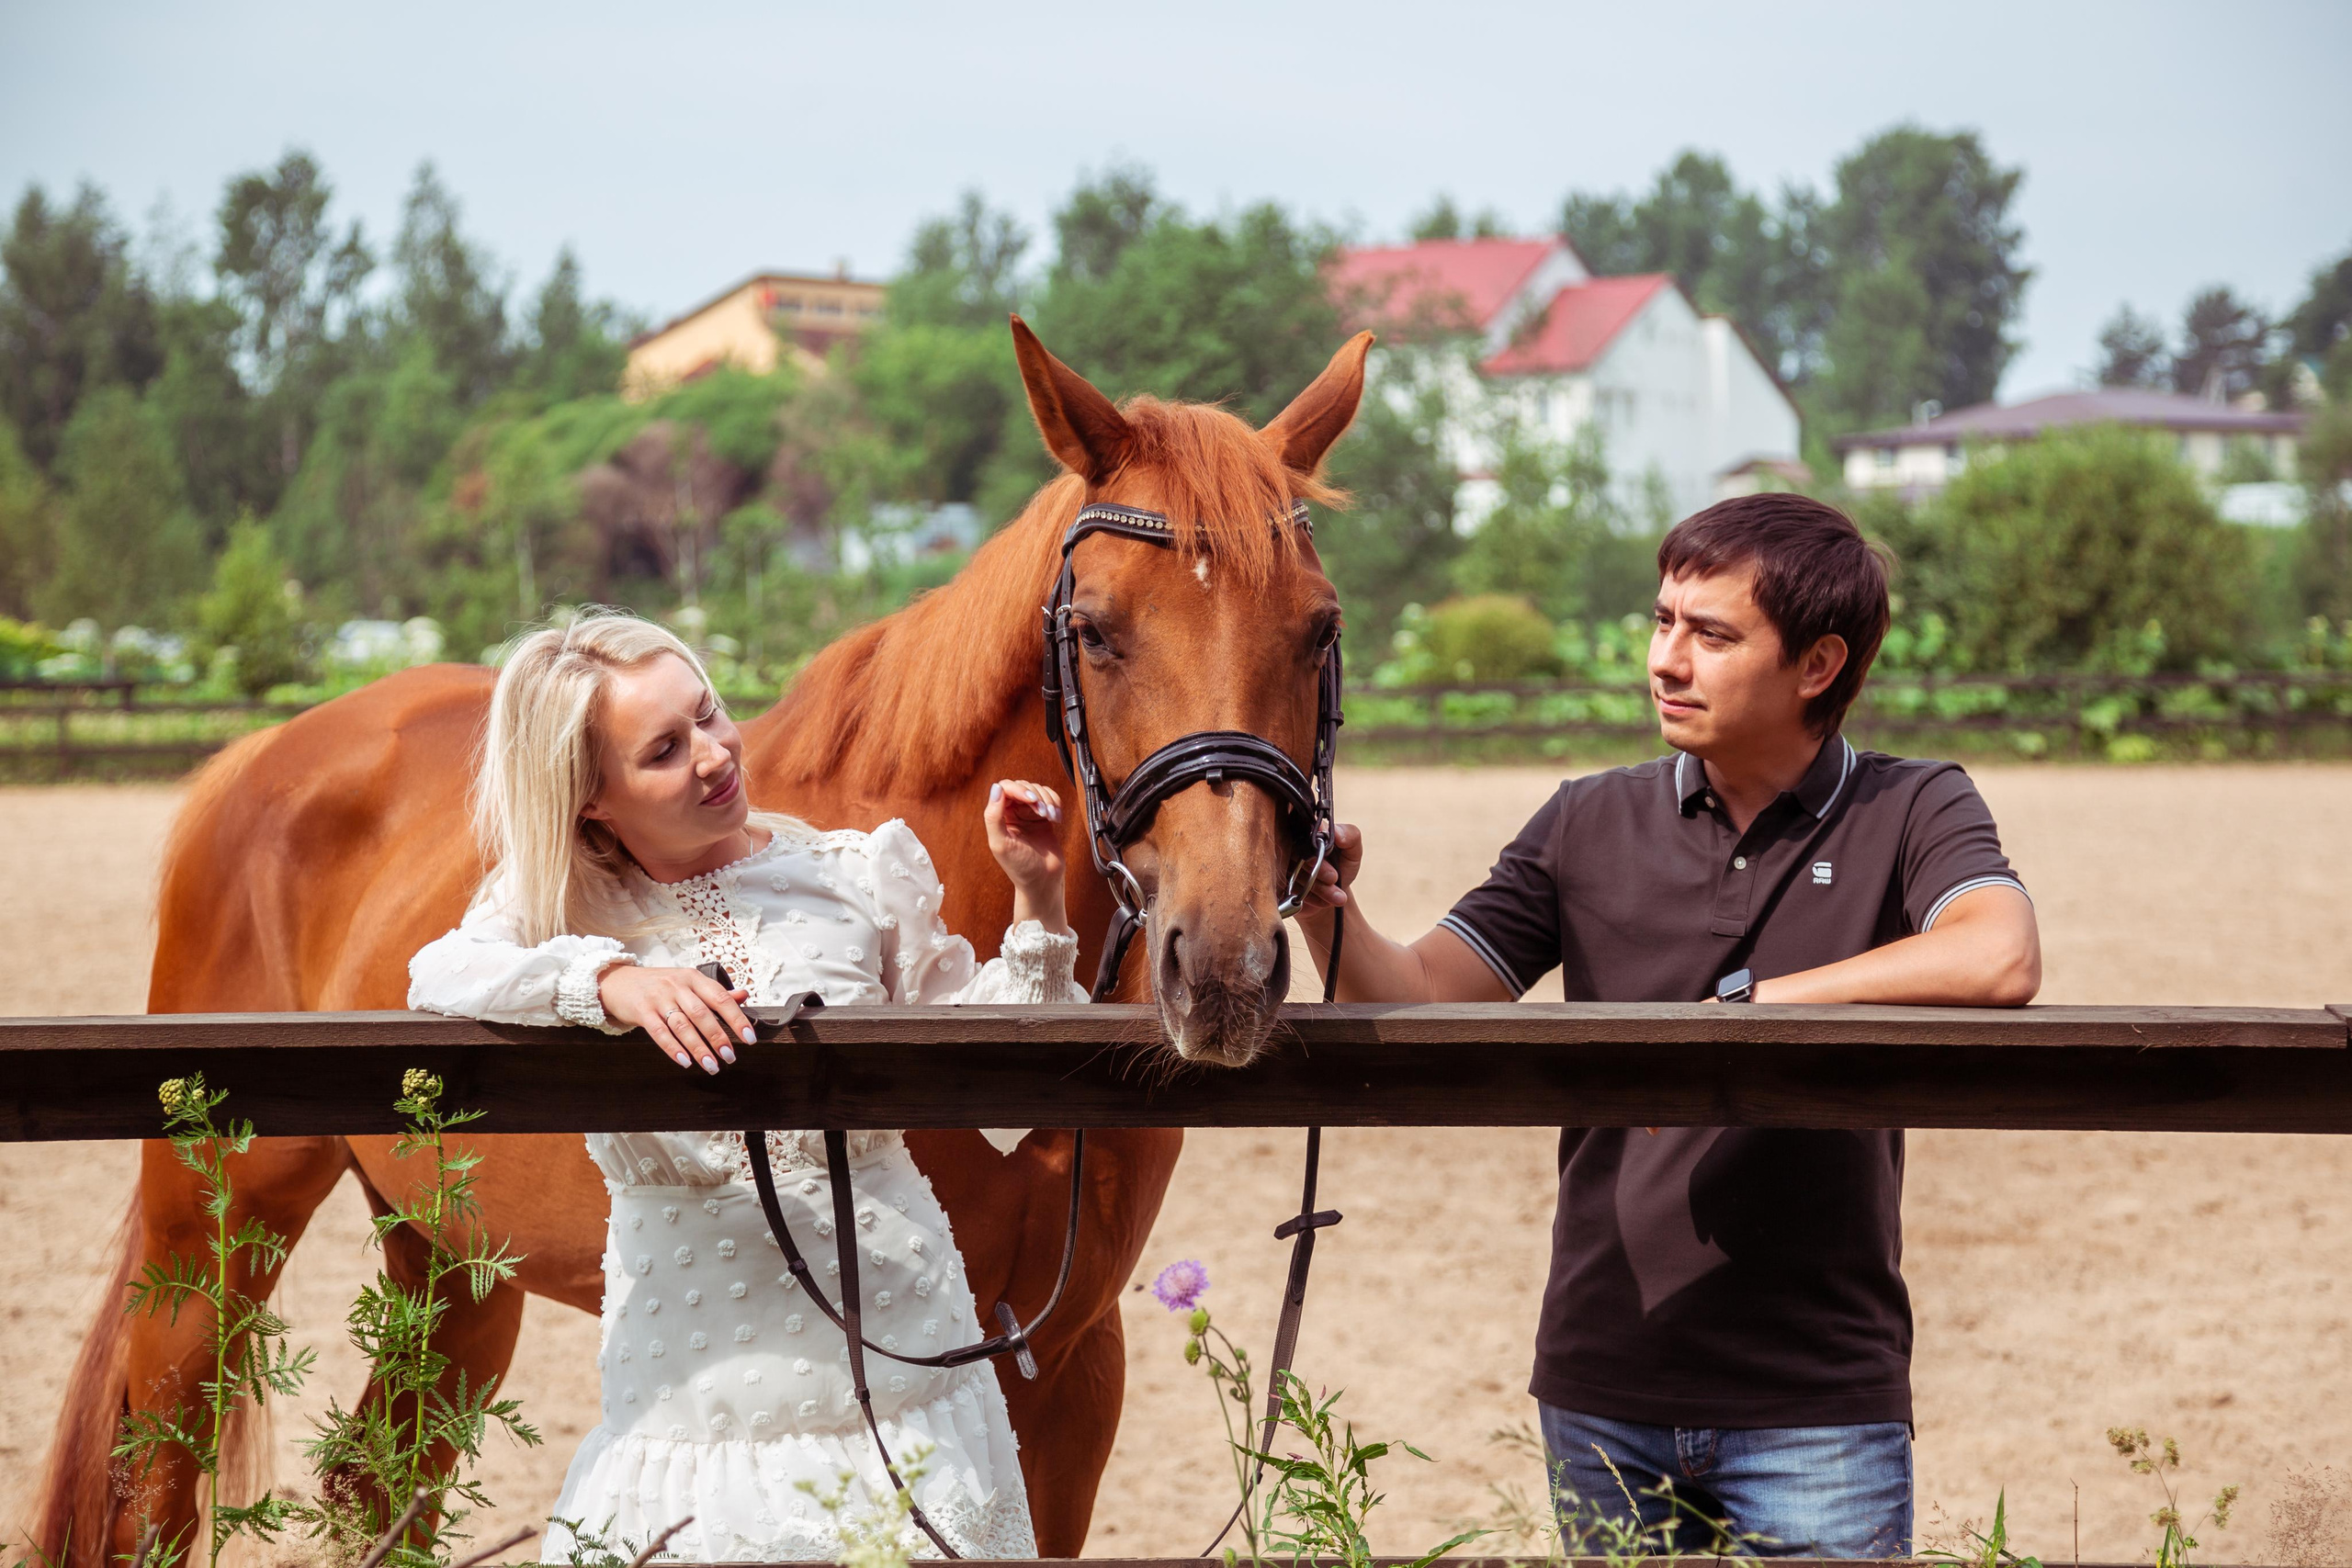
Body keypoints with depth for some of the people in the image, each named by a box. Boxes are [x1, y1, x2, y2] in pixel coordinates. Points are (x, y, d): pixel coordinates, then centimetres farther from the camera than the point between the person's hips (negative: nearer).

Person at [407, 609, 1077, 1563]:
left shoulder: (861, 875, 2)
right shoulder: (558, 905, 2)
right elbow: (437, 979, -20)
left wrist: (1035, 904, -5)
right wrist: (607, 978, -33)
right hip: (687, 1370, 0)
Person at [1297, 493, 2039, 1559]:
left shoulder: (1913, 813, -3)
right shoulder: (1590, 824, 5)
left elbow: (1998, 961, -25)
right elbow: (1415, 1001, 0)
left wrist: (1735, 1006, -23)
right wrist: (1327, 911, -21)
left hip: (1816, 1401, -3)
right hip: (1604, 1391, 3)